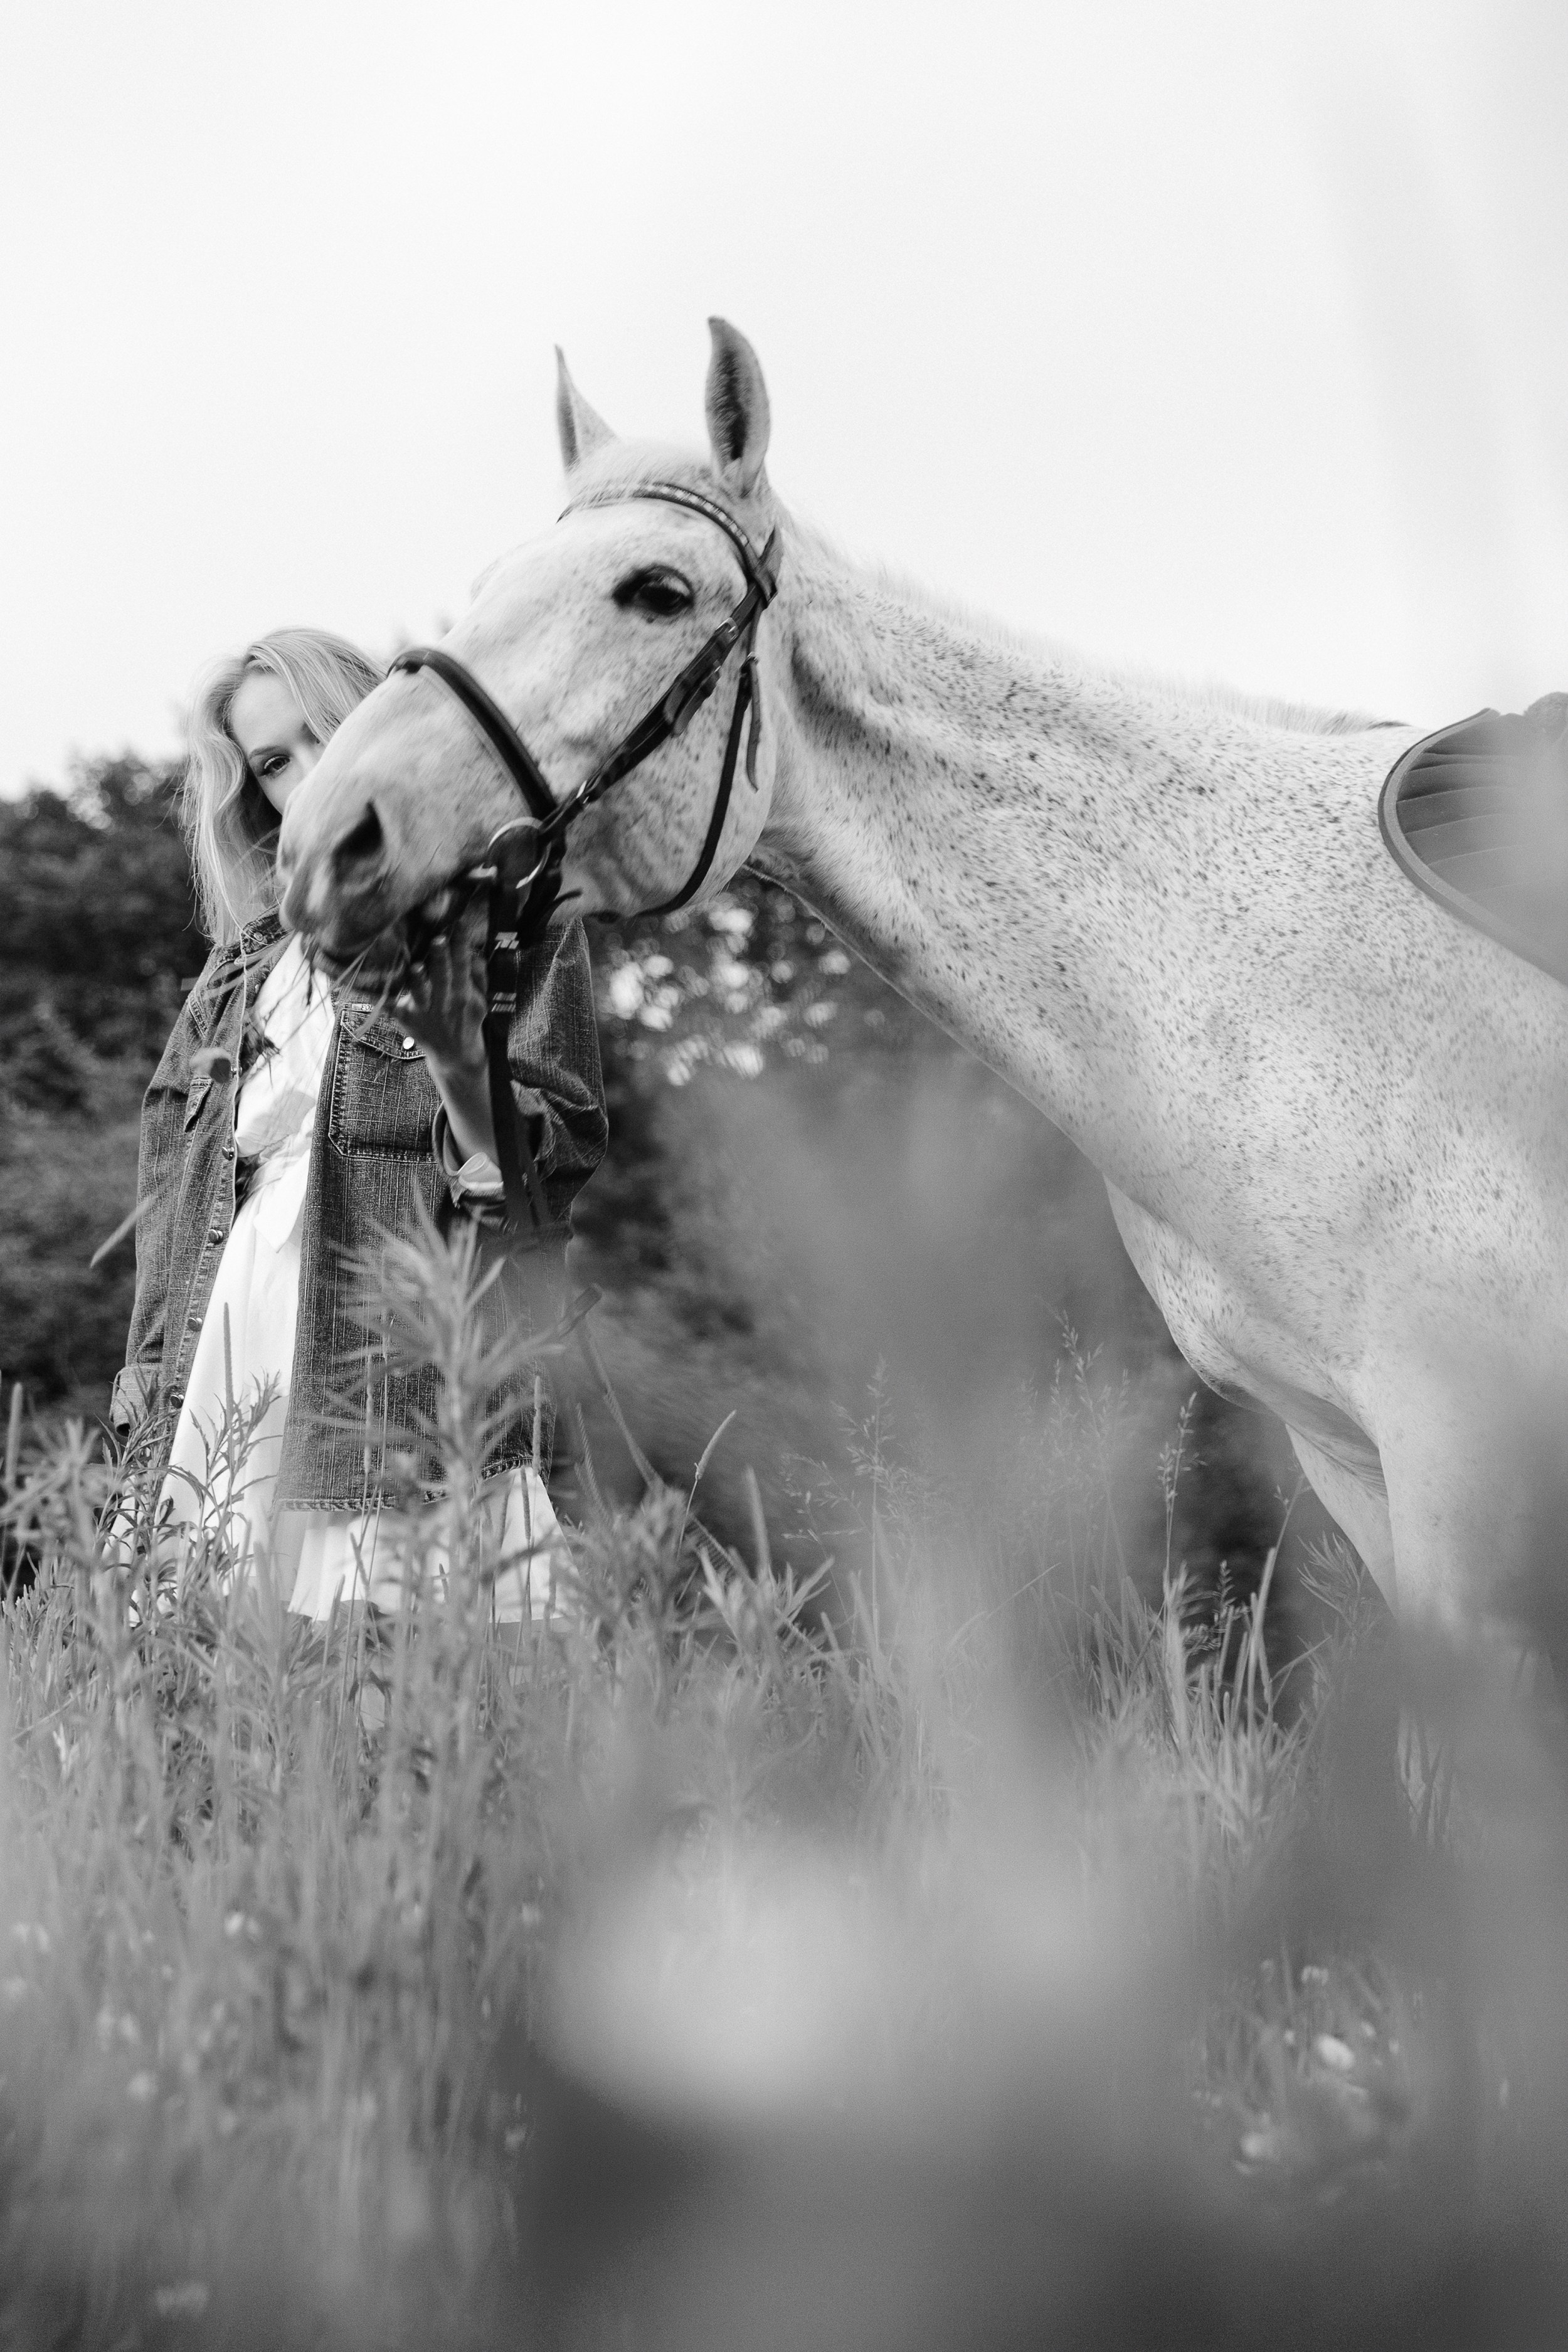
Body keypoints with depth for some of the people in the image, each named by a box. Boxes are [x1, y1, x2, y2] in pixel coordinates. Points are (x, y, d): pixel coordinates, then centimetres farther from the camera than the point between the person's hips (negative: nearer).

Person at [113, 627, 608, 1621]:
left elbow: (560, 1162, -4)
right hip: (218, 1402, 5)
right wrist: (152, 1366, 11)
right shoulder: (250, 952, 17)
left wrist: (460, 1064, -23)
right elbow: (171, 1156, 20)